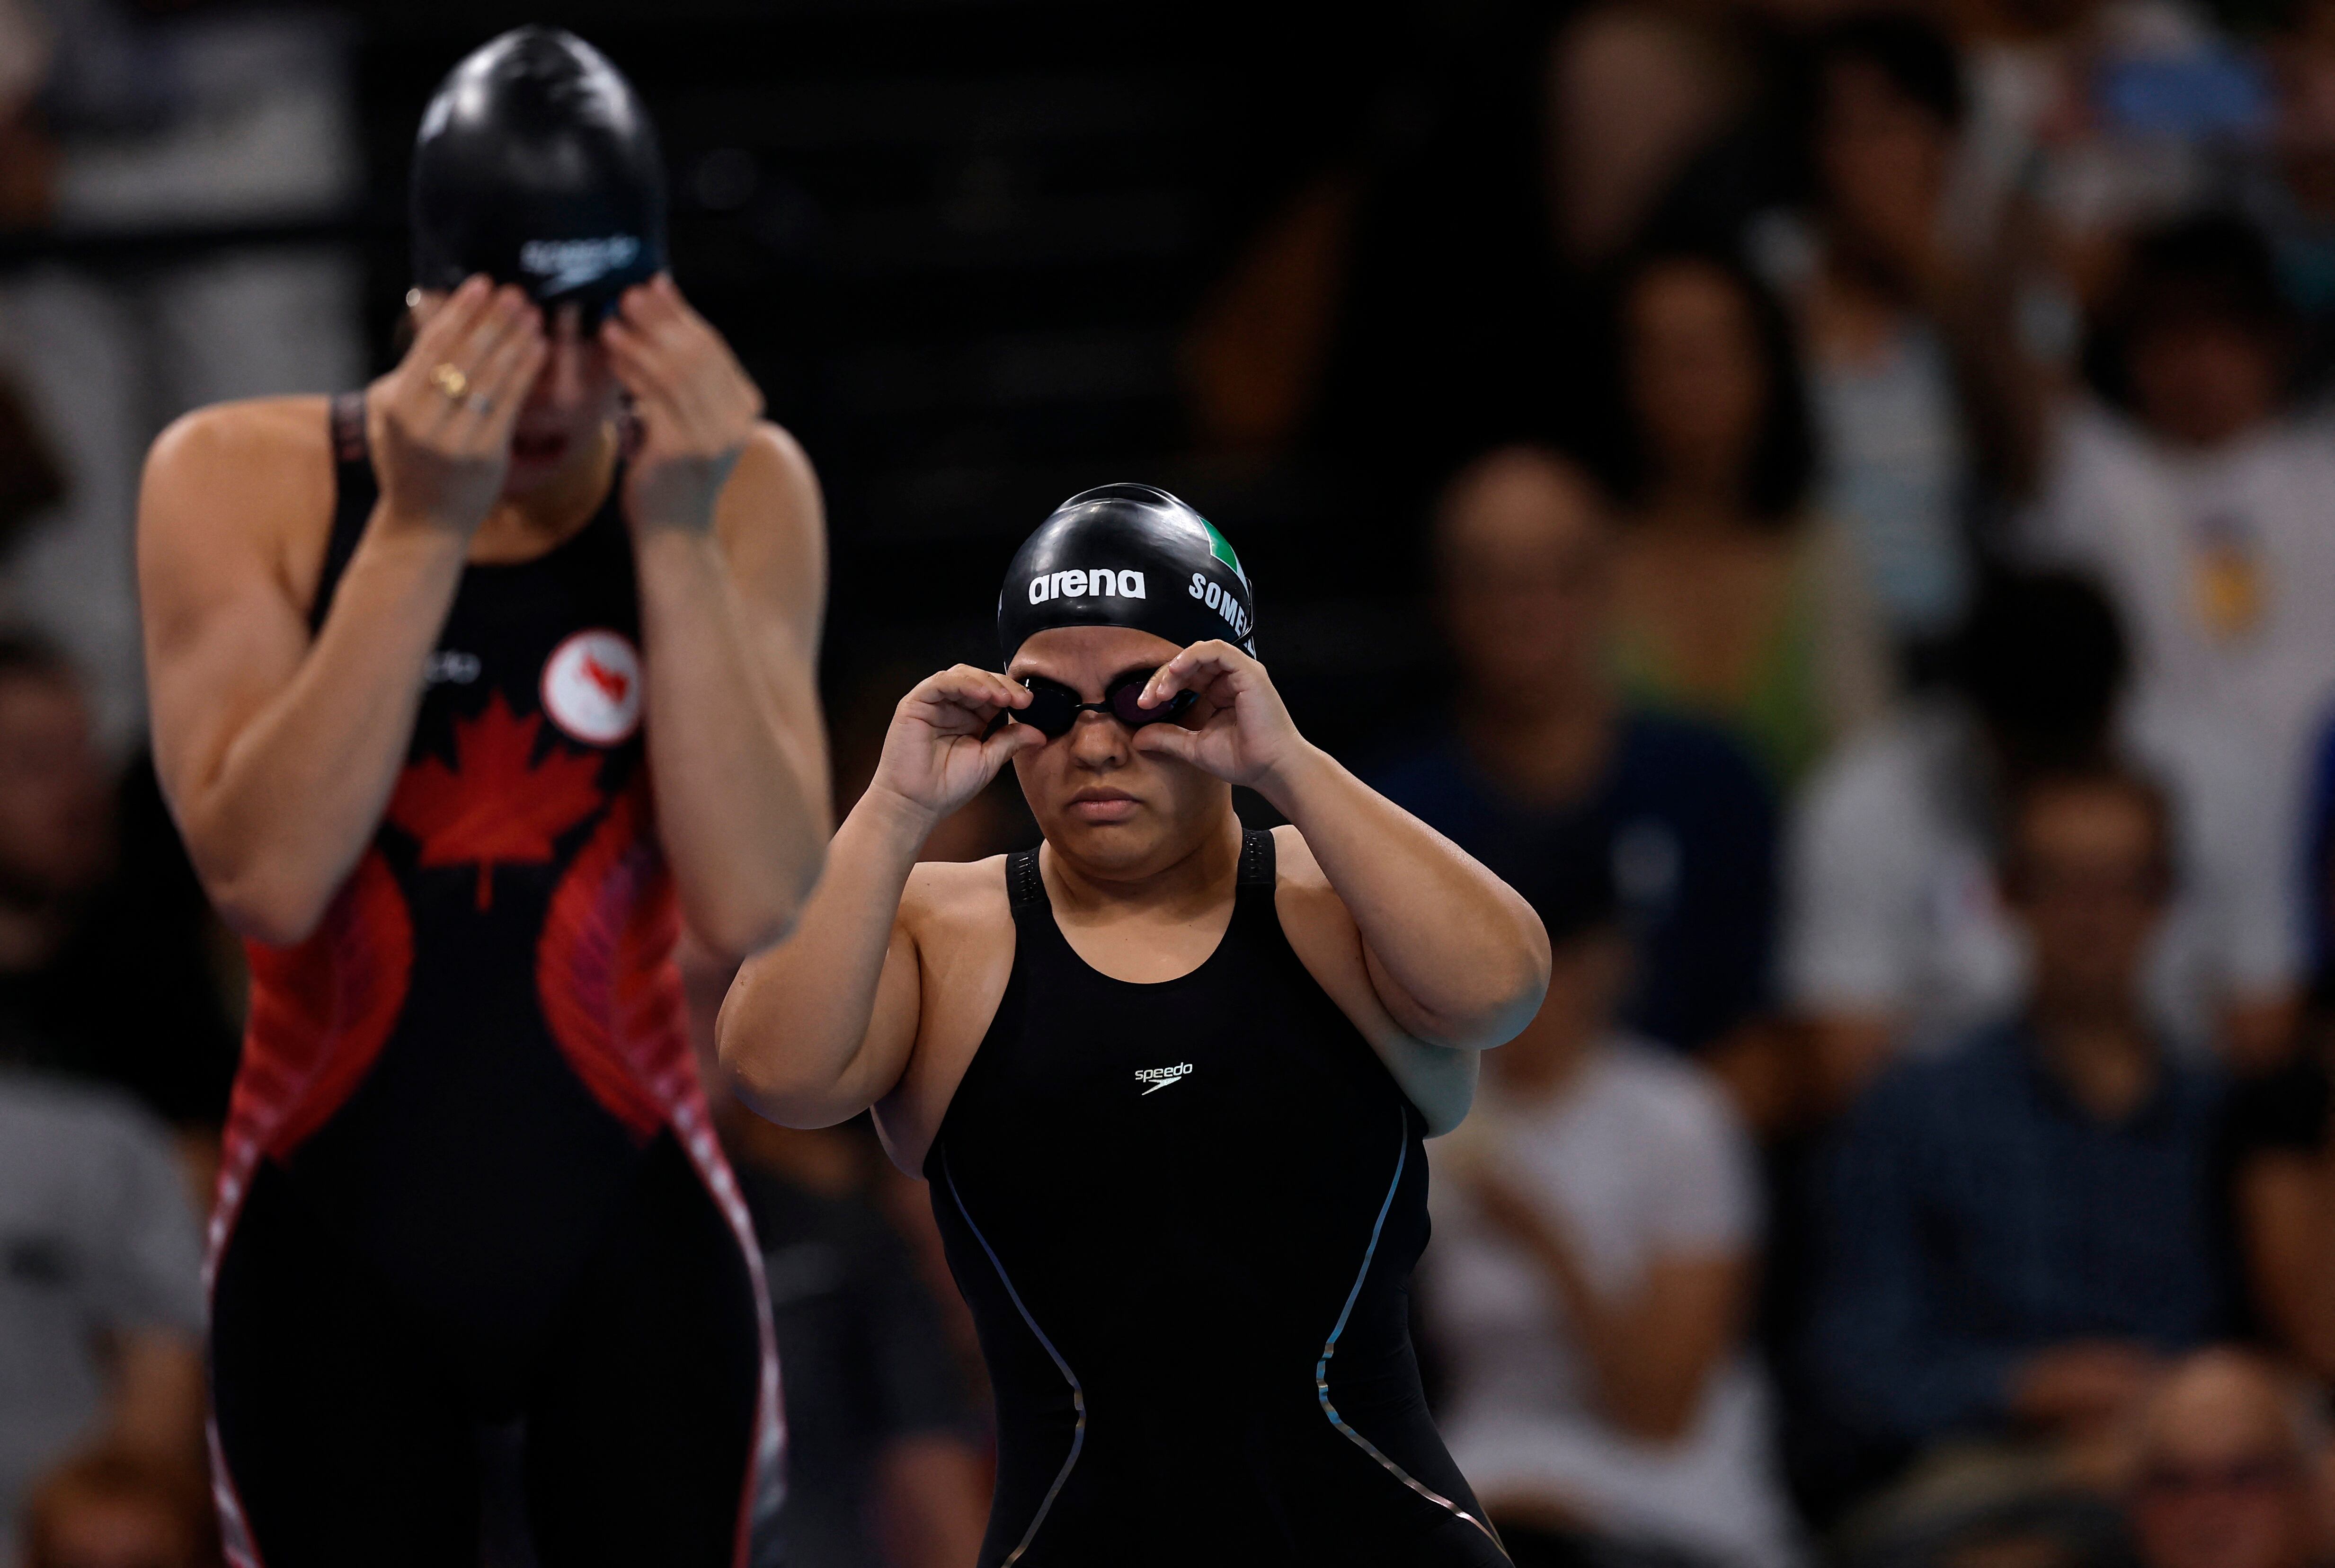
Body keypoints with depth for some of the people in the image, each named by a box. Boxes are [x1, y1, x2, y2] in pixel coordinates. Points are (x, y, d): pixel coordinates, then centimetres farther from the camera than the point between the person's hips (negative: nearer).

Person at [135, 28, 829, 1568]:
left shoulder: (742, 490, -5)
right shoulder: (246, 481, -7)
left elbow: (754, 900, -16)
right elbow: (266, 873, -21)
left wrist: (675, 538, -22)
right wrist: (418, 531, -25)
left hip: (634, 1254, 0)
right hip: (338, 1259, 0)